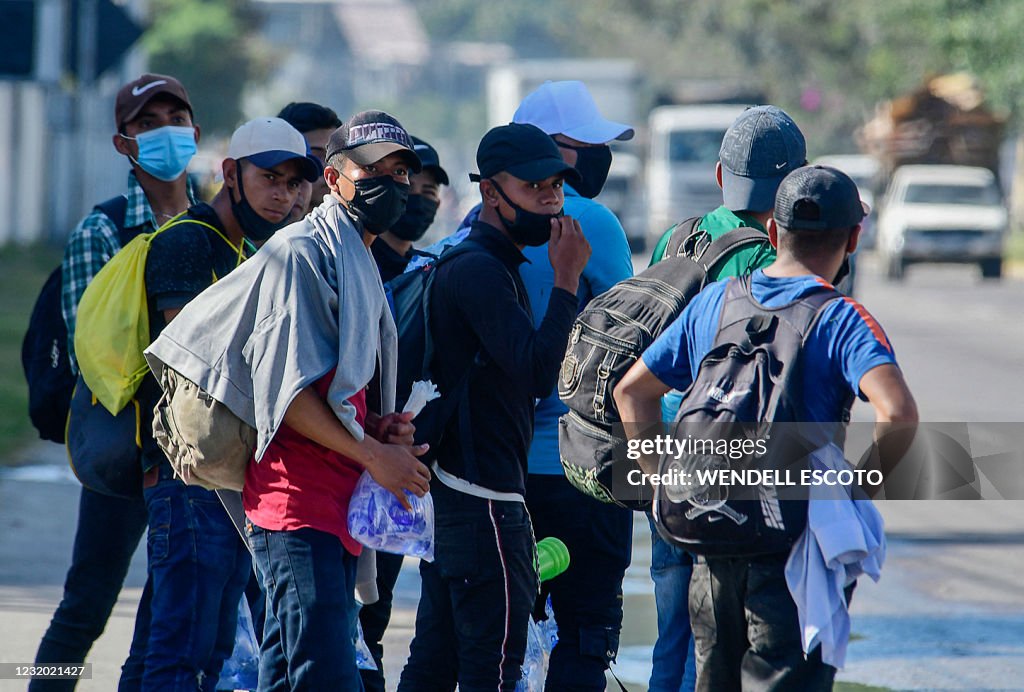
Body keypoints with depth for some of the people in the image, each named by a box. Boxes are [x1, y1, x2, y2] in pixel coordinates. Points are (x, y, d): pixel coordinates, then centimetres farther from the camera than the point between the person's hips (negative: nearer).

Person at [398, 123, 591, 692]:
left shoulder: (460, 265, 19)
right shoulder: (481, 270, -15)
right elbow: (538, 372, -22)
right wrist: (566, 280, -16)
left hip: (449, 491, 11)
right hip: (482, 499, -11)